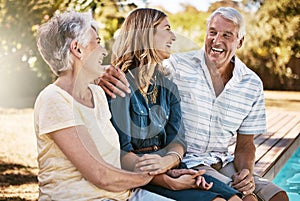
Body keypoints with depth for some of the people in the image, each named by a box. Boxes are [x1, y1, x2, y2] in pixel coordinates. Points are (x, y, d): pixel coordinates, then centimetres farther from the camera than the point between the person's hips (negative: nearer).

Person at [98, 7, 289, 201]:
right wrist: (109, 76, -38)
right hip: (183, 163, -4)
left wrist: (247, 172, -11)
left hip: (223, 163, 5)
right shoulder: (179, 66, -6)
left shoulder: (252, 85, 5)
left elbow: (245, 144, 9)